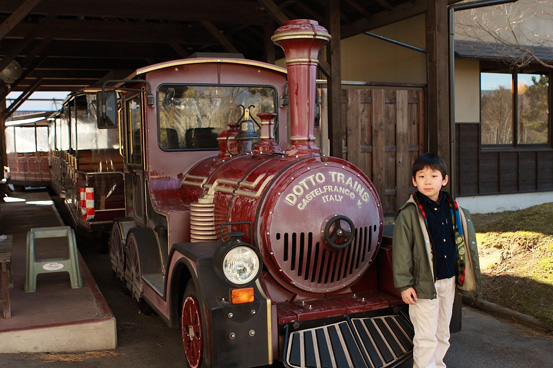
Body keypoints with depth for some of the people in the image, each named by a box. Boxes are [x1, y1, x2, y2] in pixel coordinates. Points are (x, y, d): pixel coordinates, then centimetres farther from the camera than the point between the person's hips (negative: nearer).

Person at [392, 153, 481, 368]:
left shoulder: (453, 209, 6)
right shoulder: (409, 213, -12)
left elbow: (462, 243, 15)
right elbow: (401, 252, -11)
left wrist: (458, 277, 16)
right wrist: (404, 285, -13)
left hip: (448, 281, 6)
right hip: (423, 284, -6)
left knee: (442, 334, 18)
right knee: (426, 337, -1)